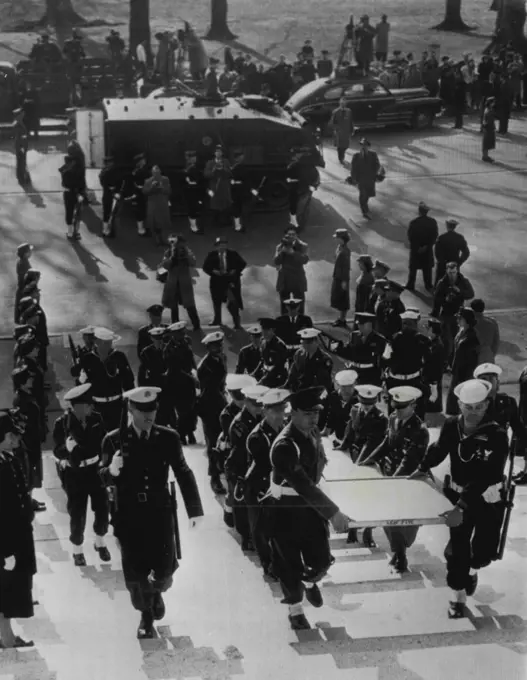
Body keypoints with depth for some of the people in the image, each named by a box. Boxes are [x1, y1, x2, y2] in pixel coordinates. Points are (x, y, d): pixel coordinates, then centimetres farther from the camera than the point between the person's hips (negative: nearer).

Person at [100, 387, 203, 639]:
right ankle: (146, 616, 31)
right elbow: (102, 479, -6)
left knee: (164, 570, -1)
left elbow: (183, 474, 3)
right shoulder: (114, 440, -5)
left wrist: (194, 510, -3)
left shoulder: (168, 438, -1)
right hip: (129, 516, -1)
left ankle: (156, 591, 36)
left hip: (160, 513, 1)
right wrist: (111, 471, -31)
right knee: (135, 575, 5)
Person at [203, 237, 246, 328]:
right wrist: (213, 271, -13)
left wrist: (235, 271, -9)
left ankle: (237, 322, -9)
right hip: (217, 280, 3)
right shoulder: (212, 255, 2)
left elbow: (242, 263, 4)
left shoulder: (233, 254, 0)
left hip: (230, 280, -3)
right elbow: (206, 267, 4)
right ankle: (217, 319, 34)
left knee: (232, 301, -14)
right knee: (217, 301, 15)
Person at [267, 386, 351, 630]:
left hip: (312, 503, 6)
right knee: (290, 564, 9)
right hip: (287, 510, -6)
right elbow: (303, 485, -36)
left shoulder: (313, 433, -4)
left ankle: (309, 582, 46)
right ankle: (296, 611, 31)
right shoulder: (284, 446, -30)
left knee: (322, 559, 12)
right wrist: (333, 513, -39)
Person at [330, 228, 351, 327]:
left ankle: (342, 320, 12)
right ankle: (340, 318, 27)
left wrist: (344, 281, -19)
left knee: (342, 300, 2)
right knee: (337, 299, 16)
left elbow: (346, 266, -20)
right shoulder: (339, 247, 6)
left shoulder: (345, 250, -21)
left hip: (342, 278, -9)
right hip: (337, 277, 9)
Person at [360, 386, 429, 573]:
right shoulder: (393, 419, -1)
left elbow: (408, 462, -25)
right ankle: (398, 552, 33)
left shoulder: (419, 430, -23)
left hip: (406, 480, -7)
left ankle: (400, 557, 24)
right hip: (389, 474, 7)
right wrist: (367, 461, 3)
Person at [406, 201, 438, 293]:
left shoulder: (413, 223, -21)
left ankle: (411, 285, 25)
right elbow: (435, 236, -8)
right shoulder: (432, 222, -13)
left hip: (415, 249, -2)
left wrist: (417, 247, -2)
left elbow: (410, 237, -14)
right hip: (428, 250, 2)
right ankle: (428, 286, 27)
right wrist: (427, 246, -6)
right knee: (427, 268, 17)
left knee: (413, 268, 16)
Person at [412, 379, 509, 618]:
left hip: (488, 499, -2)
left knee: (484, 550, 8)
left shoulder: (497, 436, -29)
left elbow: (482, 478, -36)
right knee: (458, 546, 1)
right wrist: (422, 468, 10)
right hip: (457, 493, 2)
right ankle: (458, 596, 18)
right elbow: (439, 449, 10)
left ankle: (472, 570, 43)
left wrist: (462, 507, -42)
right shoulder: (451, 426, -16)